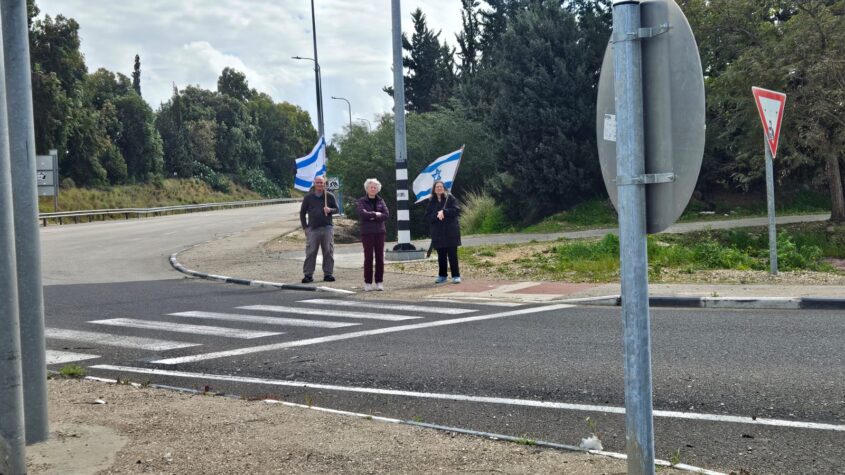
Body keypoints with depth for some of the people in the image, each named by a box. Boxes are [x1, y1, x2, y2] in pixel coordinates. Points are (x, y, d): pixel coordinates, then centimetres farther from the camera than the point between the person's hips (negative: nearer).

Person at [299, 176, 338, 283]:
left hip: (327, 229, 0)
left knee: (328, 252, 2)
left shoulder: (330, 196, 6)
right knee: (310, 252, -3)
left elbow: (336, 209, 11)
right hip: (312, 229, 0)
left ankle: (328, 274, 10)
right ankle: (308, 275, 1)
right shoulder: (308, 197, 7)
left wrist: (330, 210, -12)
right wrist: (305, 227, 4)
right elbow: (302, 212, 11)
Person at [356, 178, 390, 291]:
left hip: (379, 232, 3)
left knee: (380, 257, 1)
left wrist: (371, 216, -10)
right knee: (368, 257, -4)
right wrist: (376, 214, -9)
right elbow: (362, 214, -15)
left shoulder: (380, 201, 11)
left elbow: (386, 214, -3)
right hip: (367, 233, -3)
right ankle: (367, 283, 2)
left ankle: (379, 282, 7)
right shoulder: (362, 201, 3)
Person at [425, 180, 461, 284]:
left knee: (452, 254, -5)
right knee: (441, 255, 7)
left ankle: (456, 276, -2)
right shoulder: (432, 201, 9)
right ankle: (442, 275, 17)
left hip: (451, 231, -3)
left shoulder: (450, 198, 1)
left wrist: (444, 212, -16)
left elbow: (457, 210, -10)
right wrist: (437, 215, -15)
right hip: (438, 232, 3)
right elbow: (427, 217, 3)